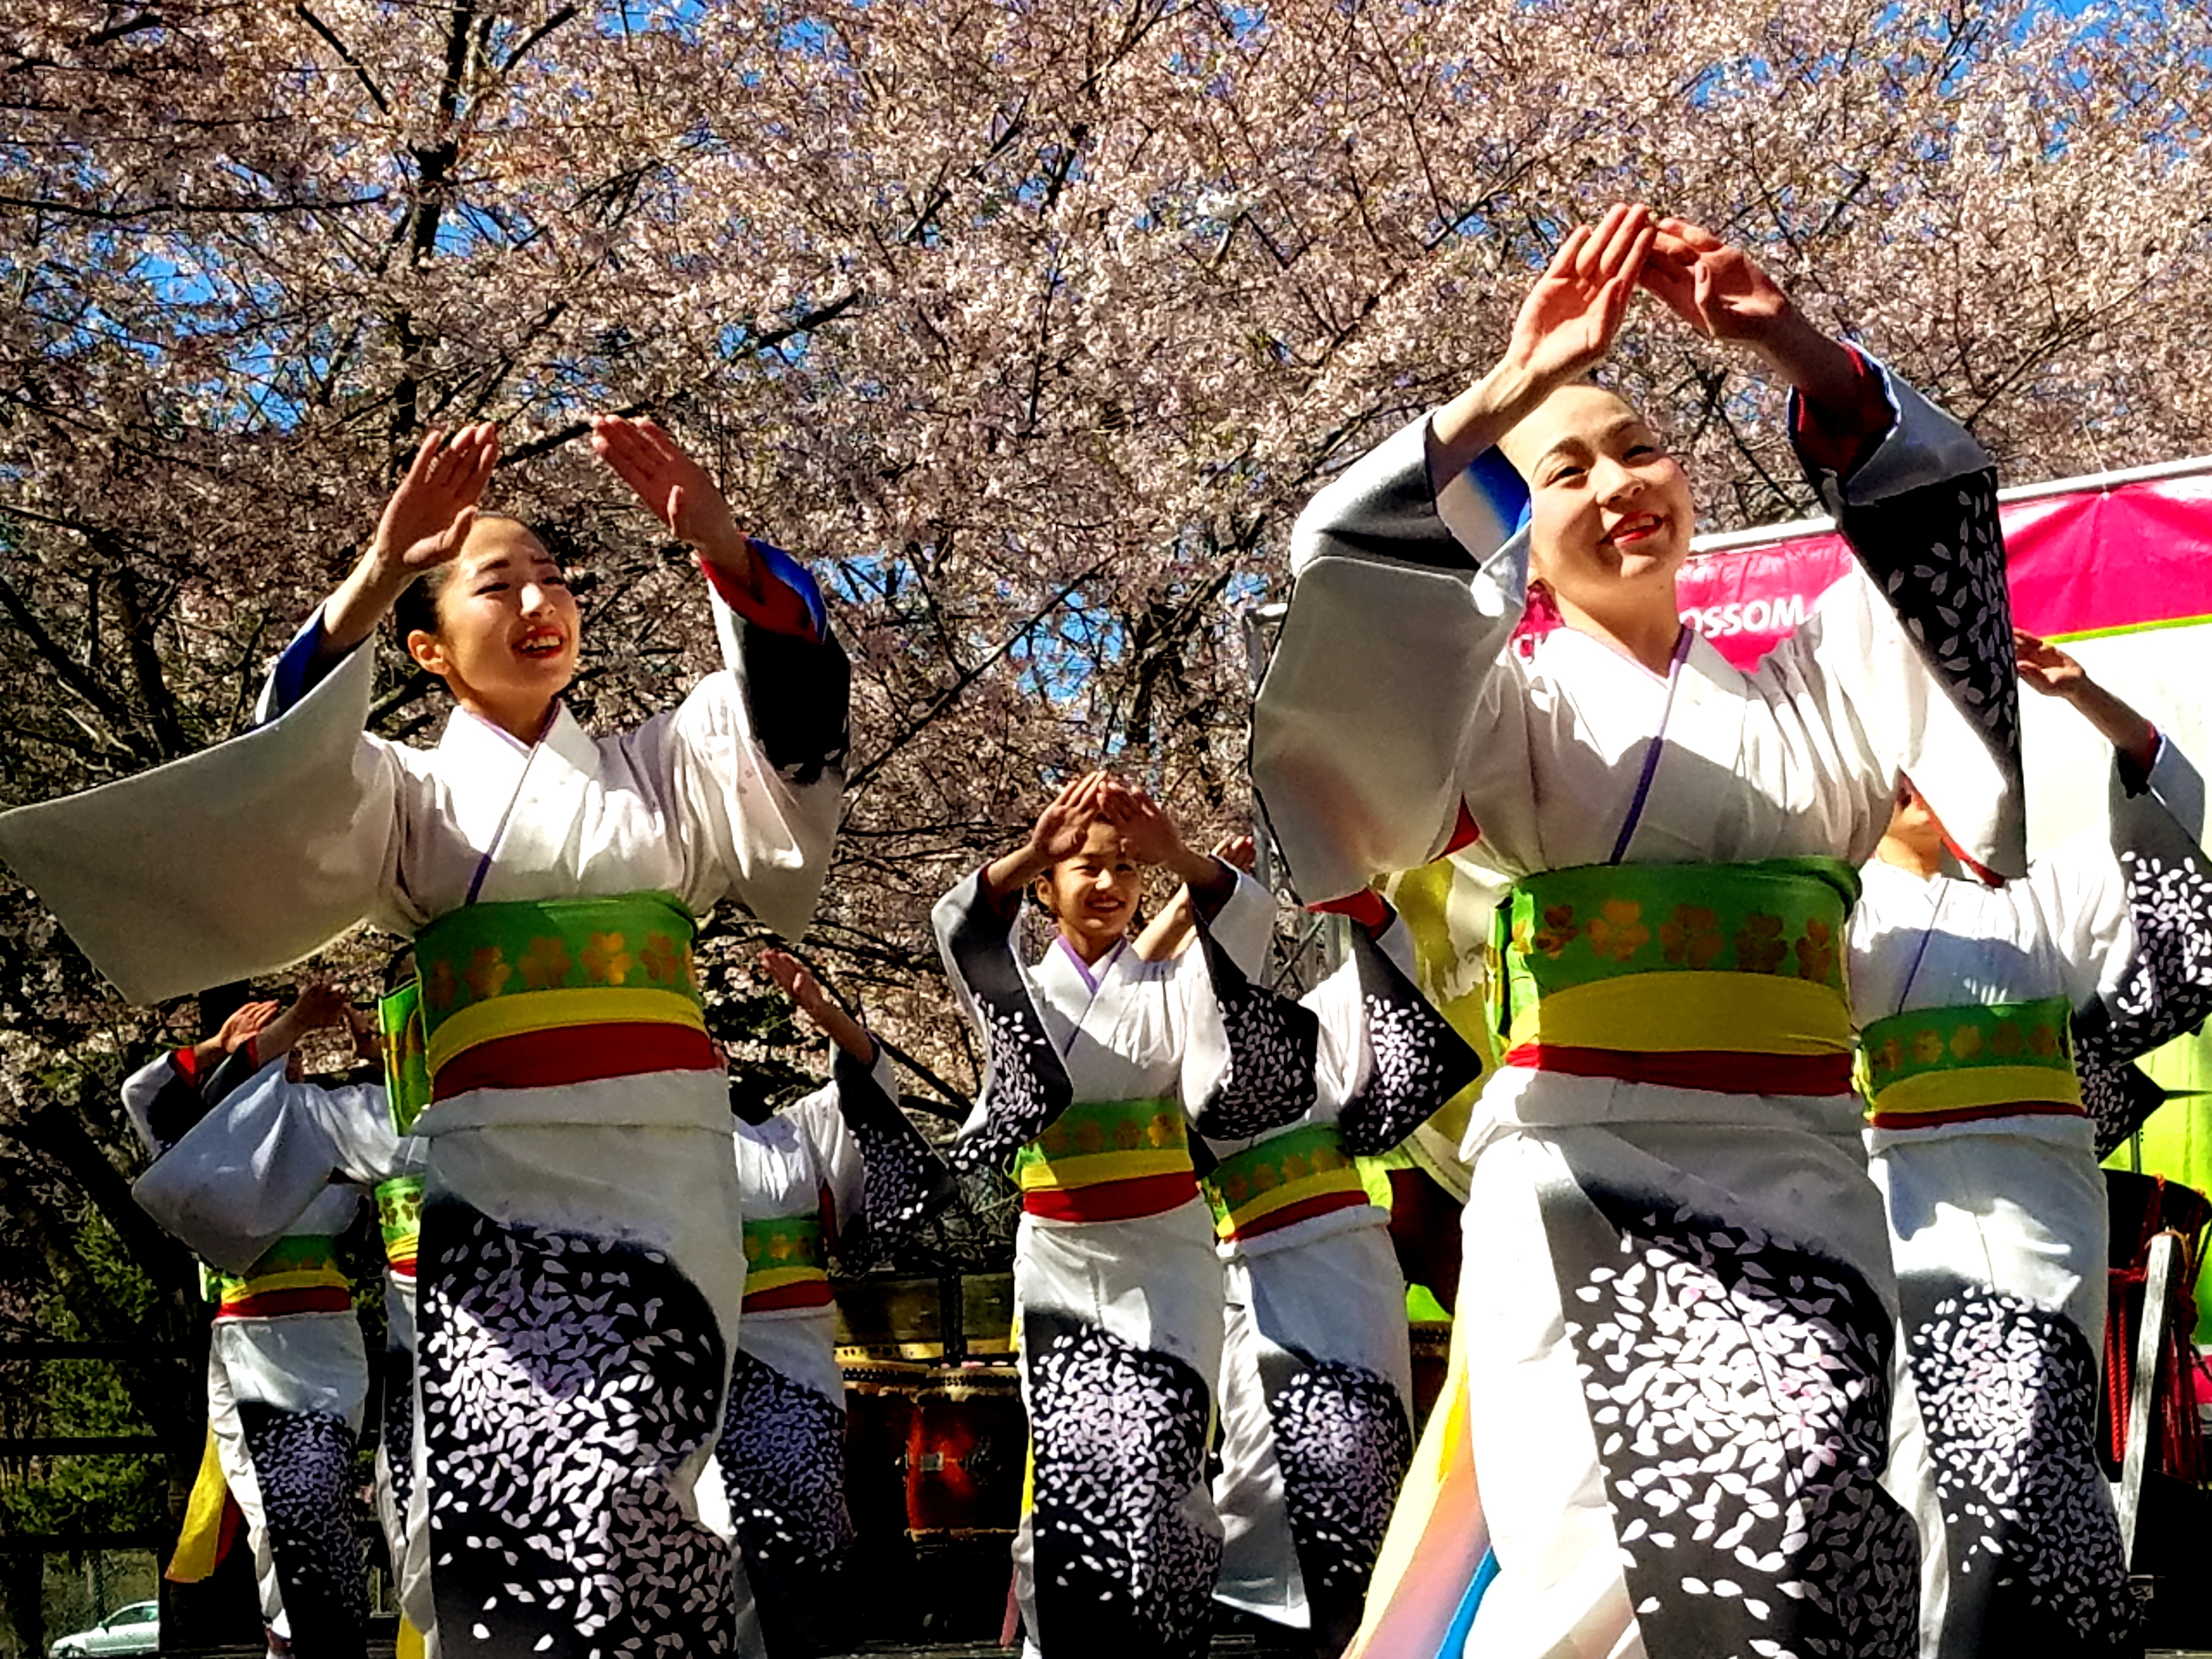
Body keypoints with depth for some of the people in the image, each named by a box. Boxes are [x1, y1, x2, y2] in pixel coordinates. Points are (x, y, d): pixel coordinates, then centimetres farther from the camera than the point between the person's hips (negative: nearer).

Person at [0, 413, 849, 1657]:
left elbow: (795, 719, 1)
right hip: (492, 1188, 0)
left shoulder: (661, 770, 19)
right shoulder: (416, 796, 16)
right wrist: (373, 579, -19)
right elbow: (288, 791, -5)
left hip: (660, 1189, 1)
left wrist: (722, 548, -16)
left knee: (606, 1510, -17)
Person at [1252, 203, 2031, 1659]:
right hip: (1587, 1174, -3)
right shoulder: (1524, 703, 11)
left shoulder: (1803, 691, 21)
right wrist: (1507, 394, -12)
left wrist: (1795, 349, -7)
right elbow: (1349, 579, -6)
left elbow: (1934, 520, 6)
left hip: (1803, 1175, 3)